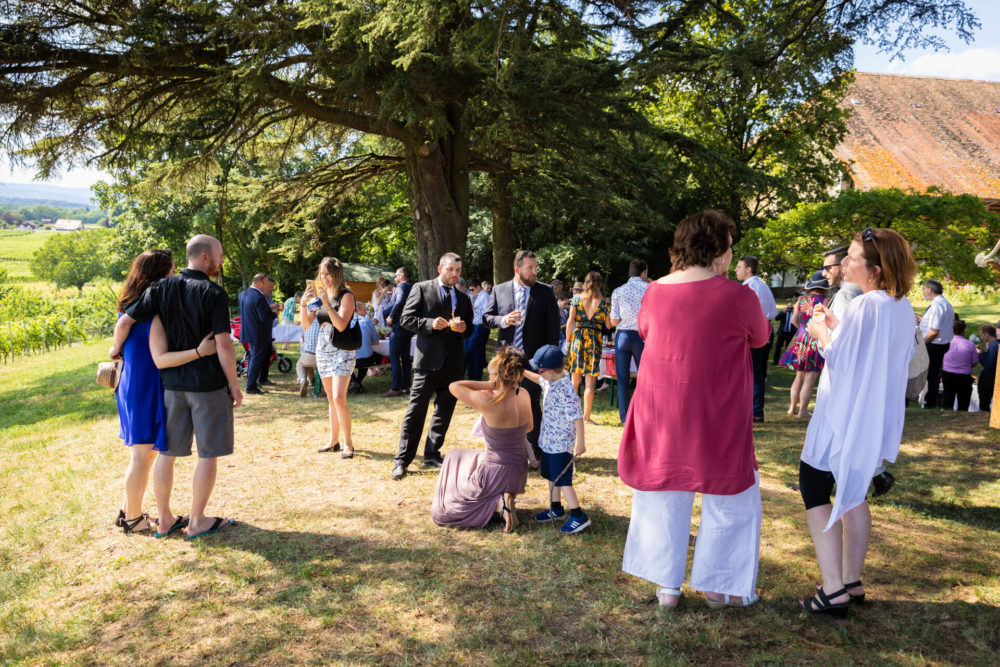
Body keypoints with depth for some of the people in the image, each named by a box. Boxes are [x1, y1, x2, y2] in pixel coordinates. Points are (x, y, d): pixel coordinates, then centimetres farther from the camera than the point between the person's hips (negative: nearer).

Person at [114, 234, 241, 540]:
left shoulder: (162, 288, 3)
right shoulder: (214, 293, -13)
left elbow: (124, 322, 0)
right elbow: (223, 344, -16)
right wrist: (234, 385, -7)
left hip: (171, 381, 6)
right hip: (208, 385, -6)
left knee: (168, 452, 14)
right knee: (208, 454, 7)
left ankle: (164, 520, 25)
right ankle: (197, 522, 16)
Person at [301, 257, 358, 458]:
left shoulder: (346, 296, -9)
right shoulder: (318, 295, 8)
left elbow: (341, 325, -20)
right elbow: (306, 324, 2)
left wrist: (327, 303, -26)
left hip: (342, 351, -6)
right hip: (323, 350, 6)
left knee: (339, 398, -15)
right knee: (331, 398, 12)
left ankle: (348, 443, -5)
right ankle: (333, 440, 19)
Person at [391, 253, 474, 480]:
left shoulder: (463, 298, 15)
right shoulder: (421, 289, 1)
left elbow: (469, 330, 18)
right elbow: (407, 319, -4)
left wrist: (464, 328, -5)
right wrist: (430, 323, -17)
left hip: (453, 362, 5)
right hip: (428, 359, -5)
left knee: (444, 411, 11)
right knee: (416, 410, -4)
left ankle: (432, 453, 25)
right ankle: (402, 460, 4)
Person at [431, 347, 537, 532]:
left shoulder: (489, 402, -28)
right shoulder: (524, 396, -9)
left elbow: (453, 386, -14)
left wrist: (490, 384, -17)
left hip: (495, 474, -7)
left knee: (441, 510, 10)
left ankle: (497, 505, -6)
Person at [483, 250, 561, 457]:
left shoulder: (545, 292, -1)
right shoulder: (499, 290, 3)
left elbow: (553, 326, -1)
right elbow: (487, 317, 6)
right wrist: (503, 320, -15)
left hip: (533, 358, -2)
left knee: (532, 403, 1)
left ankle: (534, 448, 14)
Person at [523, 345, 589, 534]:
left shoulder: (566, 391, -29)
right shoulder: (550, 381, -1)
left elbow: (578, 418, -27)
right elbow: (539, 380, 24)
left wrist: (580, 443, -24)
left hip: (561, 443, -9)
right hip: (549, 440, 10)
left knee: (562, 479, -2)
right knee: (551, 475, 21)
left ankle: (578, 516, 8)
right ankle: (556, 508, 36)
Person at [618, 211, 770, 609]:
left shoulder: (655, 292, -3)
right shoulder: (738, 296, -14)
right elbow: (760, 338, 4)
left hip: (659, 412, 4)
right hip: (715, 417, -4)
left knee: (664, 495, 17)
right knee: (730, 495, 16)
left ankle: (667, 584, 26)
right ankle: (719, 585, 25)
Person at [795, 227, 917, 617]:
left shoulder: (865, 306, -21)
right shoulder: (903, 308, 8)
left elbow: (839, 357, -20)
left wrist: (822, 333, -2)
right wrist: (838, 328, 12)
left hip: (845, 417, -9)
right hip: (877, 419, 9)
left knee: (815, 489, 0)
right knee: (853, 493, 19)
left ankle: (833, 592, -2)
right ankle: (852, 583, 26)